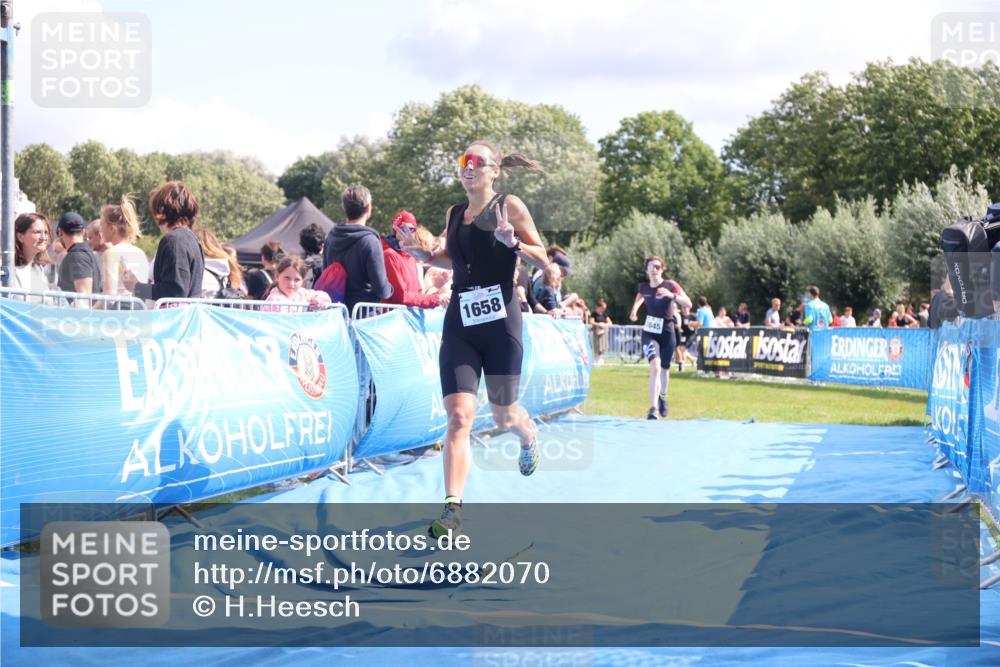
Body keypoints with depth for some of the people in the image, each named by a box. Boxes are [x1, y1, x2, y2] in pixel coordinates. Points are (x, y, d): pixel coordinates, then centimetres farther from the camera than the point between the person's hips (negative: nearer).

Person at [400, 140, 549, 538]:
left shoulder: (509, 206, -3)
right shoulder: (454, 214, 11)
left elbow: (543, 261, -2)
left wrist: (513, 242, -20)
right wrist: (427, 256, 6)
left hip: (501, 322, -3)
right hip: (460, 322, 3)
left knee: (503, 416, 10)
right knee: (459, 416, -12)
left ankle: (528, 439, 48)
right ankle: (453, 509, -16)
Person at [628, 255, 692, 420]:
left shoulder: (670, 285, -11)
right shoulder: (644, 287, -2)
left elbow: (688, 304, -20)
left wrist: (672, 295, -34)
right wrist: (634, 310, 9)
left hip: (667, 333, 0)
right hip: (649, 333, 0)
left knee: (664, 369, 15)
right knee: (655, 366, -21)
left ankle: (662, 397, 46)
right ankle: (654, 408, -26)